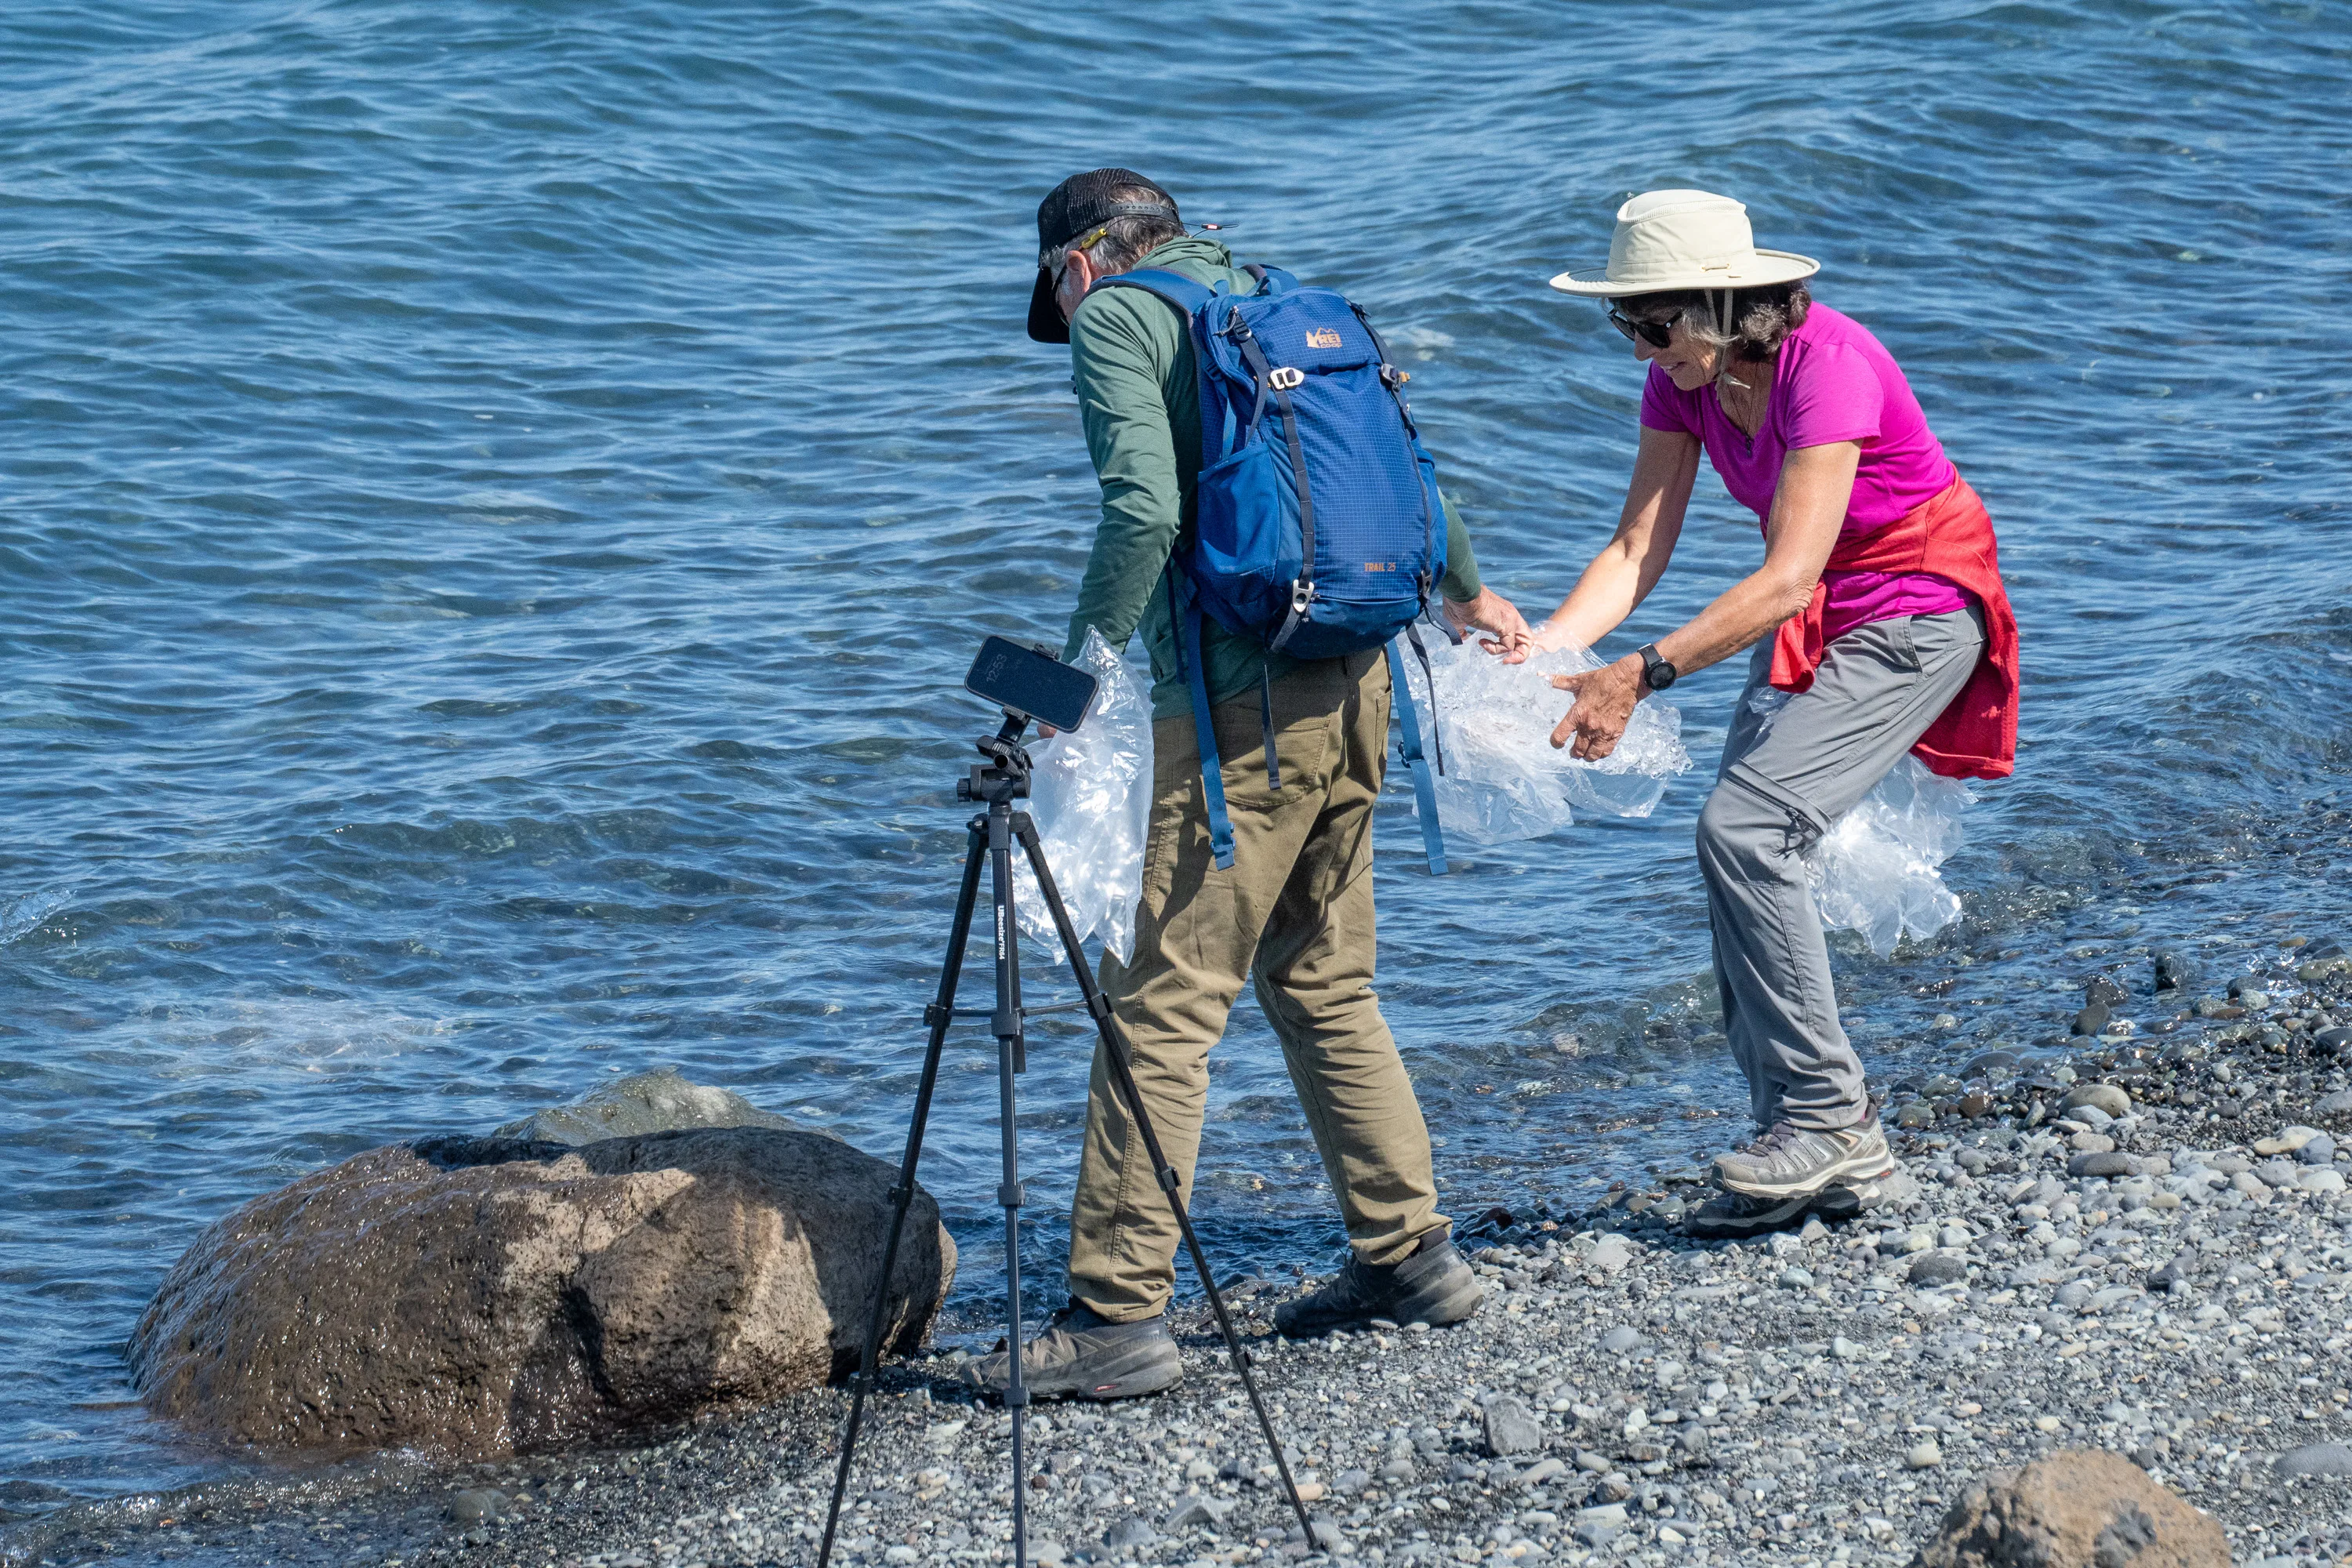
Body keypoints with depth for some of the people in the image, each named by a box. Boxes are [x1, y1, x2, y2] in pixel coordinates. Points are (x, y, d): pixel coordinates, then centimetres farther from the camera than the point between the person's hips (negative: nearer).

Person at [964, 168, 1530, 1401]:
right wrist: (1466, 590, 43)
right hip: (1353, 688, 8)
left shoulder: (1113, 320, -2)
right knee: (1322, 982, 19)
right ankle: (1407, 1252, 22)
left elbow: (1146, 511, -17)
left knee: (1164, 1006, -7)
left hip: (1241, 708, -8)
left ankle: (1117, 1314, -8)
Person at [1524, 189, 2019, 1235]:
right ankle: (1813, 1144, 6)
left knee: (1745, 830, -21)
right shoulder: (1686, 377, -4)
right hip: (1810, 619, 8)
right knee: (1739, 848, -2)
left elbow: (1788, 577, -33)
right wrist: (1540, 649, -23)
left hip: (1916, 610, -8)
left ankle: (1827, 1116, -12)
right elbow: (1637, 549, -6)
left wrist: (1642, 674, -38)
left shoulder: (1826, 366, -28)